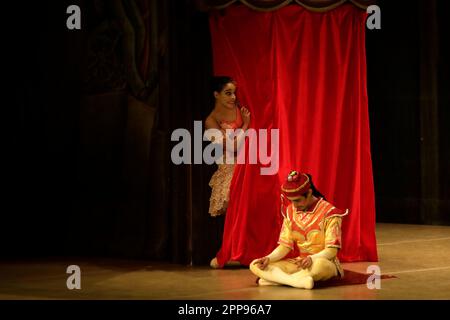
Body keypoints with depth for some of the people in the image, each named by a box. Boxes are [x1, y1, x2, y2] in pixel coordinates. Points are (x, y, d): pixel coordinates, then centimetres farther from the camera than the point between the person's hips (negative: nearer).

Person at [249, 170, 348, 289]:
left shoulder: (329, 212, -14)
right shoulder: (290, 212, 3)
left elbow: (331, 251, -16)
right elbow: (285, 246, 3)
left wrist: (312, 258, -34)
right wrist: (269, 258, -17)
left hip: (326, 263, -5)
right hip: (301, 262, 6)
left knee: (318, 265, -44)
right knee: (255, 265, -14)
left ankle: (273, 279, -26)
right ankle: (298, 281, -34)